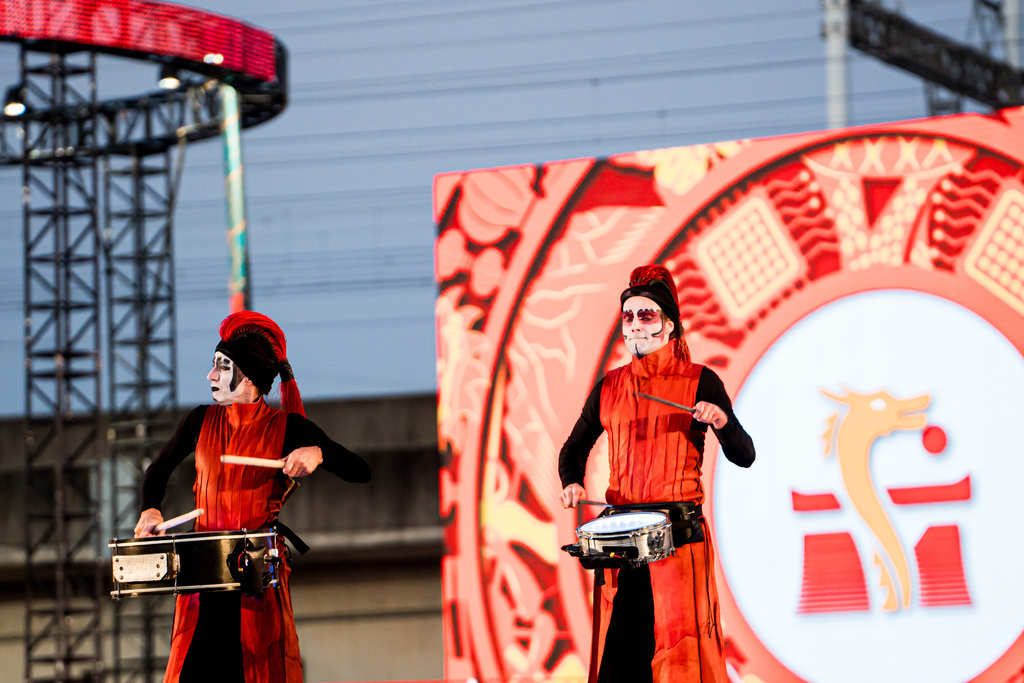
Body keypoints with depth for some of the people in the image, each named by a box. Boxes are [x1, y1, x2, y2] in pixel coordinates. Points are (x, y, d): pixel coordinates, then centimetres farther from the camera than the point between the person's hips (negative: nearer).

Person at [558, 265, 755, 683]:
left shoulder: (699, 382, 2)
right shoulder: (610, 387, 13)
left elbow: (744, 456, -1)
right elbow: (575, 448, 23)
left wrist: (722, 420, -21)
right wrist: (572, 484, 3)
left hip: (680, 534, -4)